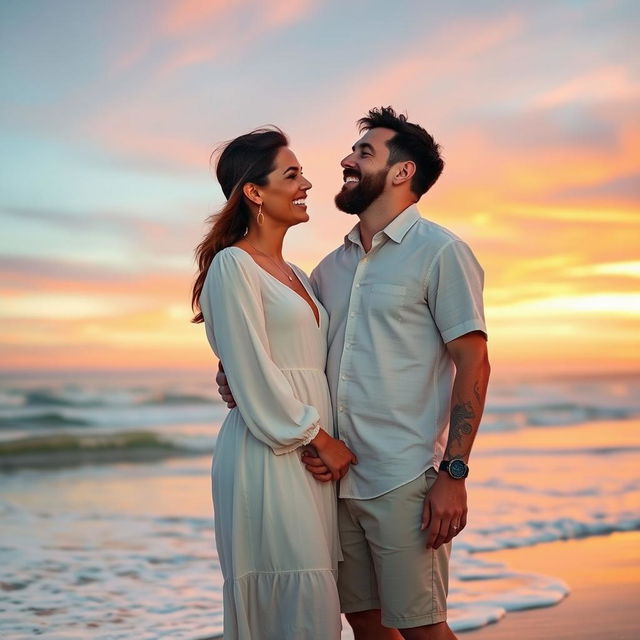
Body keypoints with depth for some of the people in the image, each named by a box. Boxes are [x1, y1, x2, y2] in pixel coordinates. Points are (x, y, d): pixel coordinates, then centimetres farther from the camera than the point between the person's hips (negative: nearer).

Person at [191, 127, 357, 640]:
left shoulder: (294, 274, 20)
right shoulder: (233, 265, -6)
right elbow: (254, 376, -13)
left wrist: (328, 441, 2)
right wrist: (321, 439, -8)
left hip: (312, 451, 8)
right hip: (269, 452, -8)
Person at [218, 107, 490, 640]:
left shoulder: (439, 251, -3)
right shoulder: (331, 267, 16)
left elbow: (473, 363, -8)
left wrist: (453, 474, -16)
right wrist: (238, 372, 0)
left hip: (405, 481, -6)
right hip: (337, 479, 6)